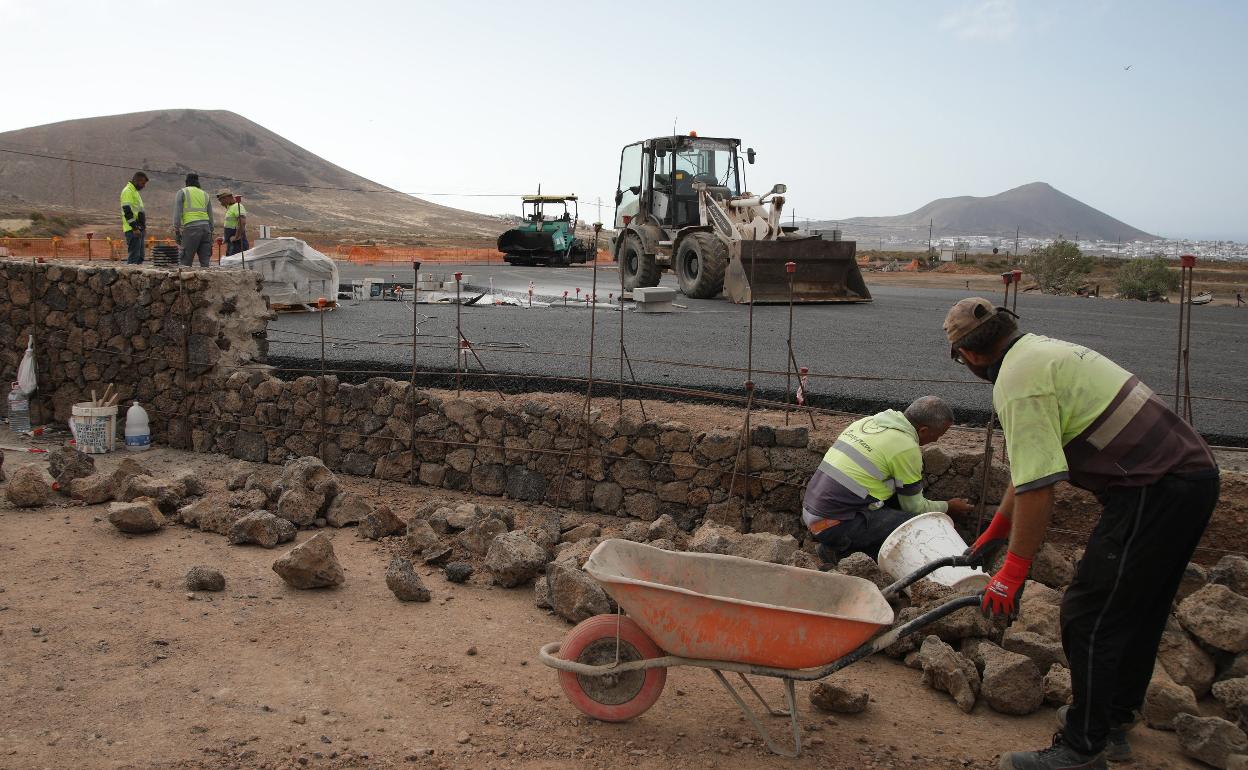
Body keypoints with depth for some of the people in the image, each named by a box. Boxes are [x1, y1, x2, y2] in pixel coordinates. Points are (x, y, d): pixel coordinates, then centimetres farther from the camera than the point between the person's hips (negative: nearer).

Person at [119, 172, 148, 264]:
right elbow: (127, 212, -18)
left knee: (140, 256, 10)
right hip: (132, 230, -10)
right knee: (133, 256, -12)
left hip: (138, 229, 10)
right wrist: (135, 228, -22)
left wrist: (143, 227, 21)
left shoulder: (134, 191, 22)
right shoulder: (127, 191, -10)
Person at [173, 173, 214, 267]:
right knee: (205, 261, 3)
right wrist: (211, 233, 23)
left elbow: (177, 213, -1)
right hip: (205, 227, 5)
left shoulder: (182, 192, 9)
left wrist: (176, 231, -1)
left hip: (191, 227, -4)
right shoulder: (205, 194, 23)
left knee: (186, 260, -4)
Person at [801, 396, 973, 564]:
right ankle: (841, 549, -3)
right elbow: (915, 507, 0)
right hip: (835, 524, -9)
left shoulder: (867, 421, 11)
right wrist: (949, 507, 19)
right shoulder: (907, 448, -12)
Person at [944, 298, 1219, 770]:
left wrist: (1012, 573, -13)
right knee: (1138, 611, 21)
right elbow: (1030, 465, 26)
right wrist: (994, 532, 32)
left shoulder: (1018, 380, -15)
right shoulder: (1042, 350, 18)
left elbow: (1036, 488, -21)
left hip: (1153, 493, -11)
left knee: (1090, 617, -3)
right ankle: (1114, 722, 35)